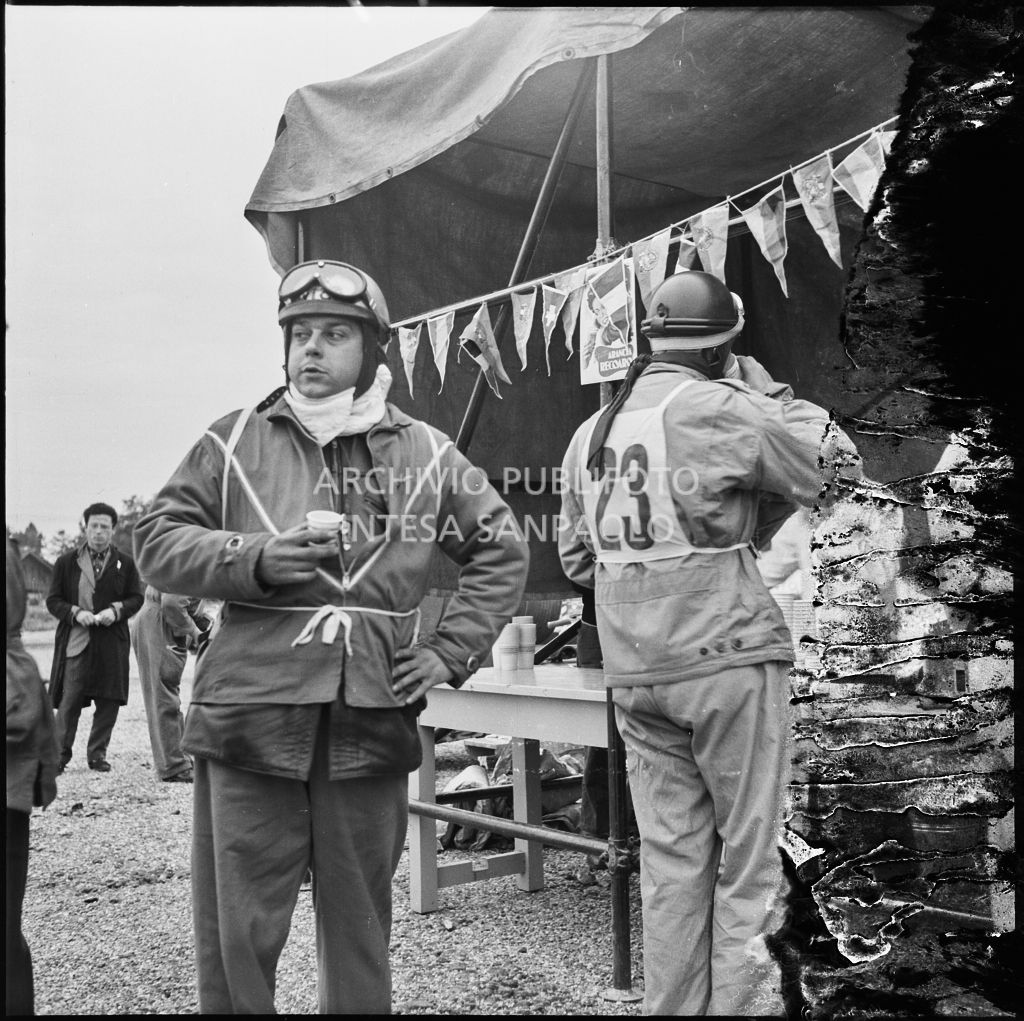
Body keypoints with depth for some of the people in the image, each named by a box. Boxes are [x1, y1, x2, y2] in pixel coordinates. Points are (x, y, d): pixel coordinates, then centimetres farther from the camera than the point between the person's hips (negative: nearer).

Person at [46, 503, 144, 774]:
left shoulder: (125, 563, 7)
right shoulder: (66, 562, 5)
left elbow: (136, 598, 8)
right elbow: (53, 600, 6)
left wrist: (116, 610, -11)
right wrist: (76, 613, -12)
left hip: (112, 643, 1)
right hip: (75, 642, -1)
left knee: (109, 703, 3)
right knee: (68, 701, -2)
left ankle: (97, 753, 17)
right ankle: (60, 754, 12)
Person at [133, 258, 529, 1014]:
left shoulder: (426, 454, 8)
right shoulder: (236, 441, 5)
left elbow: (503, 551, 14)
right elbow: (158, 541, 5)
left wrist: (452, 651, 4)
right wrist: (251, 557, -13)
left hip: (373, 722, 1)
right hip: (250, 717, -1)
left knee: (359, 926, 14)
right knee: (236, 930, 5)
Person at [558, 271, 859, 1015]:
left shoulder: (592, 432, 9)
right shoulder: (718, 408, -11)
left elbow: (577, 557, 15)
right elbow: (824, 467, -3)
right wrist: (763, 388, 5)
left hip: (634, 674, 6)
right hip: (727, 659, -6)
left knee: (670, 856, 13)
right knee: (747, 854, 7)